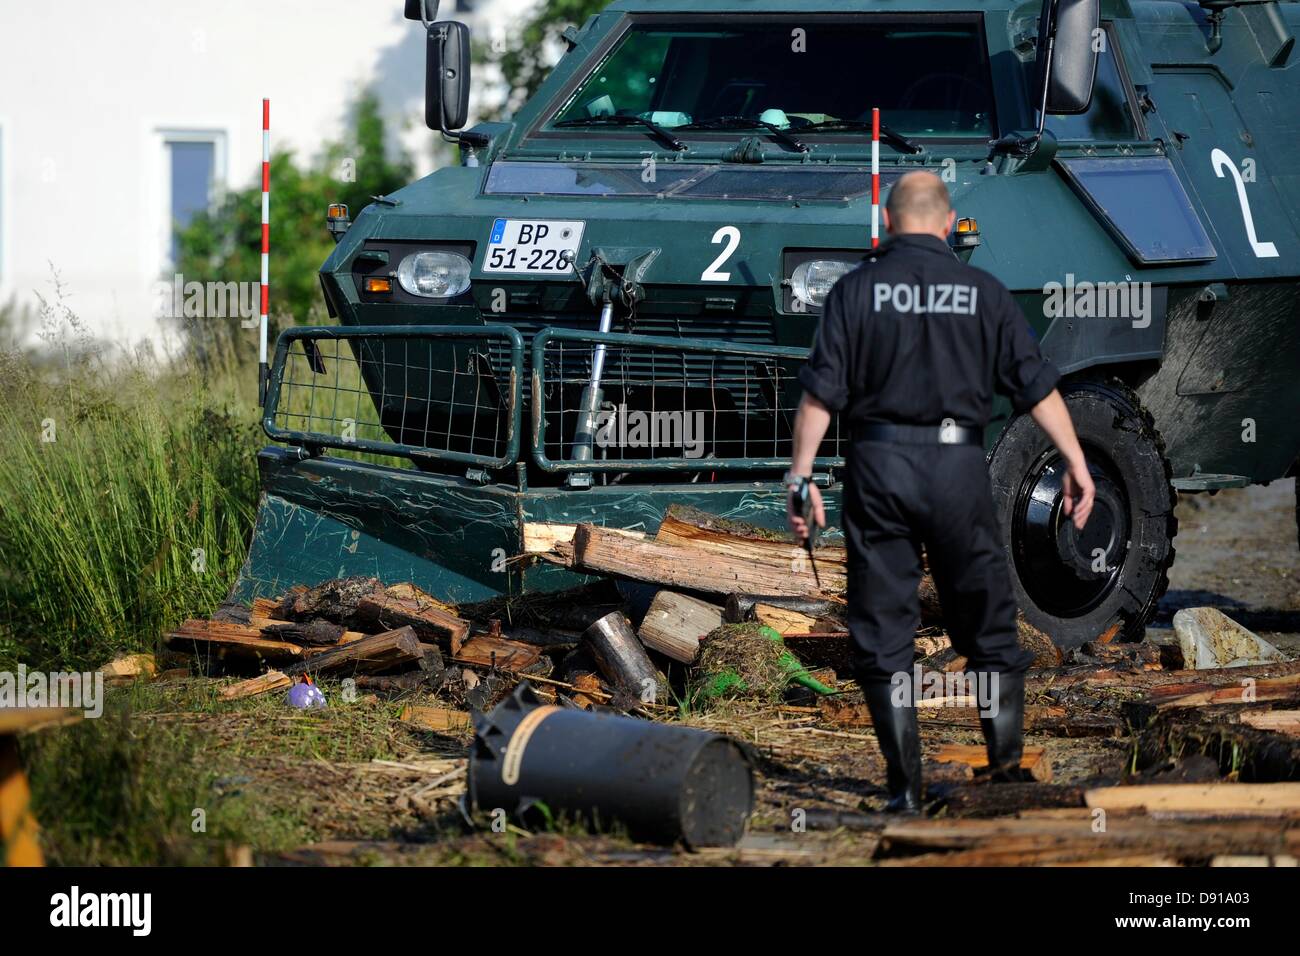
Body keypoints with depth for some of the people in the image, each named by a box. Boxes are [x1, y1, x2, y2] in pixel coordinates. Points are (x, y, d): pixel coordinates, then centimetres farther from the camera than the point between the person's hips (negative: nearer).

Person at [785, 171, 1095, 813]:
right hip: (958, 468, 1)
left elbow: (820, 393, -5)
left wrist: (800, 477, -3)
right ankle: (1006, 766, 9)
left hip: (877, 469, 0)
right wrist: (1076, 463, 6)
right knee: (986, 623, 12)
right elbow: (1036, 384, 2)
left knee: (883, 637, 5)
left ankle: (906, 787, 3)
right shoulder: (981, 291, 4)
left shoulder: (857, 290, 1)